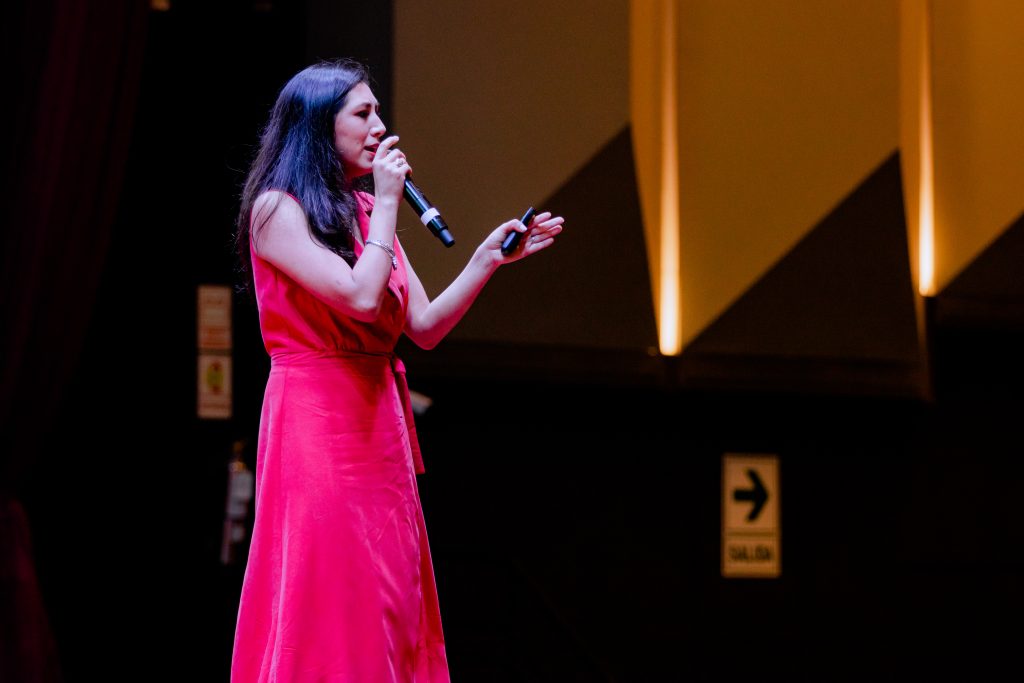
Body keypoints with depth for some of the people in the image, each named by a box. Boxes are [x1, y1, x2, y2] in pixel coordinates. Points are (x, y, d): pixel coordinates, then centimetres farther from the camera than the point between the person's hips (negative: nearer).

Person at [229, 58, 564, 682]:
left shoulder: (363, 210, 15)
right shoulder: (277, 209, -7)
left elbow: (425, 327, 12)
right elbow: (361, 298, -20)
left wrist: (491, 257, 4)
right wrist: (386, 204, -9)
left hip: (378, 420, 7)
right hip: (317, 420, -7)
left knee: (389, 612, 5)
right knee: (329, 605, -6)